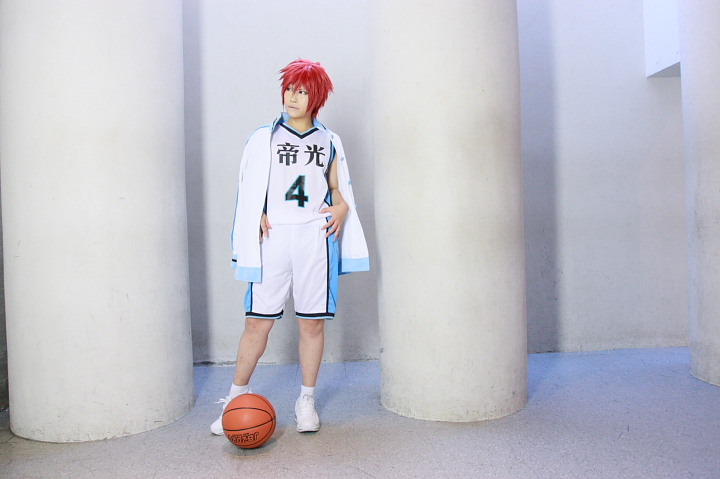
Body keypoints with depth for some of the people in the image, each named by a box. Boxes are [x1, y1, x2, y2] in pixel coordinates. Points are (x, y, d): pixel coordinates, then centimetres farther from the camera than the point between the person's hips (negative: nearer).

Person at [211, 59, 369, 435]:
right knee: (258, 321, -2)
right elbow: (248, 190, 11)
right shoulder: (263, 139, 10)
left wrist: (342, 207, -2)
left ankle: (306, 401, 21)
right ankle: (237, 397, 16)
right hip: (272, 238, -1)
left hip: (315, 239, 1)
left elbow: (339, 189, 19)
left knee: (313, 321, 5)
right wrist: (257, 217, -7)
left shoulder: (329, 142, 14)